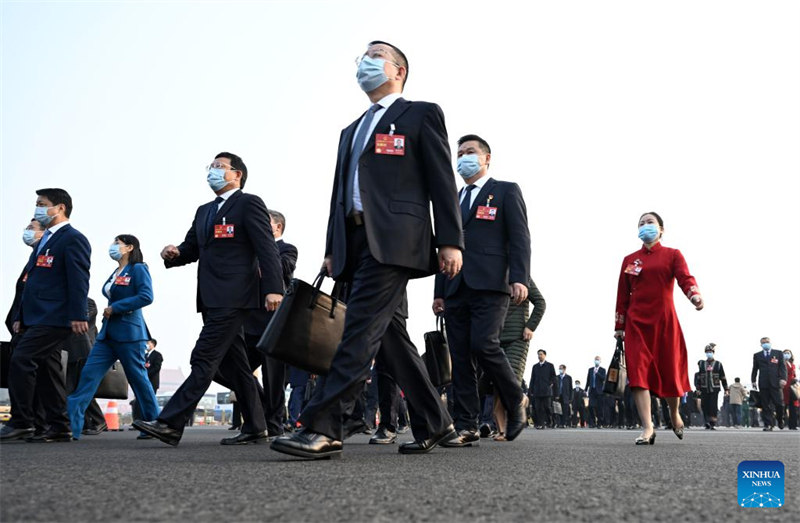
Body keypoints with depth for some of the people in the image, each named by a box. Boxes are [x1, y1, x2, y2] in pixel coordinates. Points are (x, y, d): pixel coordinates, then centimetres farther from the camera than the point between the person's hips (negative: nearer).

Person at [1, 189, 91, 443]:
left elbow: (78, 280, -15)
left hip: (54, 318, -10)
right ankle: (59, 427, 11)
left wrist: (78, 315, -23)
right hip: (38, 317, 10)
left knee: (21, 360, -16)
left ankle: (20, 422, -9)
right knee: (47, 370, 8)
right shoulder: (45, 241, 22)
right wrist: (21, 316, 19)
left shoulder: (73, 239, -7)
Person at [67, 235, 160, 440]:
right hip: (108, 333, 8)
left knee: (138, 378, -1)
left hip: (129, 333, -8)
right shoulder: (115, 274, 18)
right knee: (88, 375, -2)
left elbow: (146, 296, -18)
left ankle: (154, 422, 12)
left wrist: (115, 308, -17)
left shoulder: (138, 269, -6)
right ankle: (71, 425, -5)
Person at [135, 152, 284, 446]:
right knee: (233, 364, 9)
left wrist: (273, 289, -21)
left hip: (233, 298, -9)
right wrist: (174, 254, -1)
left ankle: (171, 424, -15)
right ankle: (255, 428, 14)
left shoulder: (249, 204, -2)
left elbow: (267, 248, -10)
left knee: (204, 359, -12)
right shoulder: (204, 211, 23)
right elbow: (191, 248, 24)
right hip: (213, 300, 9)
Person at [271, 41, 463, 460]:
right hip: (355, 241, 7)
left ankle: (322, 429, -21)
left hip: (394, 239, -7)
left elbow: (441, 181, -1)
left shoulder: (421, 114, 7)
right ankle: (433, 424, 16)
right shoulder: (351, 131, 28)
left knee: (360, 330, -16)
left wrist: (450, 241, -10)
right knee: (390, 335, 7)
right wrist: (332, 248, 15)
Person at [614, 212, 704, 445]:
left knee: (670, 371, 2)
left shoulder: (672, 255, 7)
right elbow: (622, 295, 12)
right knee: (638, 372, -12)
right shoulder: (629, 259, 13)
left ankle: (674, 414, 31)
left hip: (665, 321, -1)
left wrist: (695, 296, -33)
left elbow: (685, 278, -12)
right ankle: (647, 428, -13)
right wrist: (619, 327, 8)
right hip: (636, 323, 2)